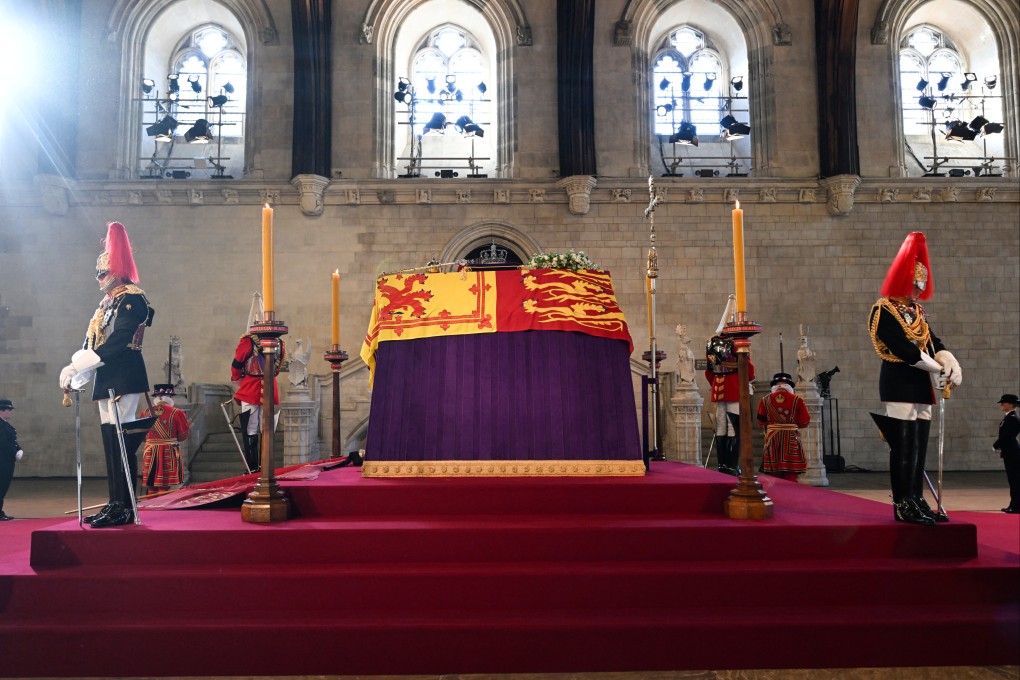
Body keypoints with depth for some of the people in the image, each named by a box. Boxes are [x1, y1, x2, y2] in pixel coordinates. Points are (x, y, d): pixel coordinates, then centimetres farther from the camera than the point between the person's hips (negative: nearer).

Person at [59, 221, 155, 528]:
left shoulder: (131, 299, -10)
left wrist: (77, 367, -20)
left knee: (121, 439, -9)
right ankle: (115, 504, 17)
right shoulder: (108, 302, 19)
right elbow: (93, 342, 16)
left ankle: (125, 509, -5)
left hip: (124, 378, -9)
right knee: (110, 439, 10)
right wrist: (74, 370, 2)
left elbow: (117, 342, -20)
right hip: (107, 379, 9)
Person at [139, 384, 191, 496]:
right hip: (168, 453, -4)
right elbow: (184, 434, -5)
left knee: (151, 489, 11)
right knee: (164, 488, 0)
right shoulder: (176, 413, -10)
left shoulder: (145, 413, 2)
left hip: (149, 453, 4)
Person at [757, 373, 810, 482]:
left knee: (775, 475, 7)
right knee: (791, 476, 2)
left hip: (772, 439, 2)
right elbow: (804, 422, -3)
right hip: (791, 439, -2)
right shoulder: (797, 400, -4)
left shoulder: (765, 400, 1)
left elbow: (761, 421, 7)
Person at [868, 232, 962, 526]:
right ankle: (903, 505, -2)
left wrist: (953, 365, -10)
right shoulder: (884, 310, -10)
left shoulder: (917, 312, 17)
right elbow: (905, 350, -17)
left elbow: (934, 344, 9)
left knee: (919, 446, 9)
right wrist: (941, 370, -12)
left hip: (920, 384, 8)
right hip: (899, 384, -8)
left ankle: (916, 501, 15)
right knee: (903, 446, -7)